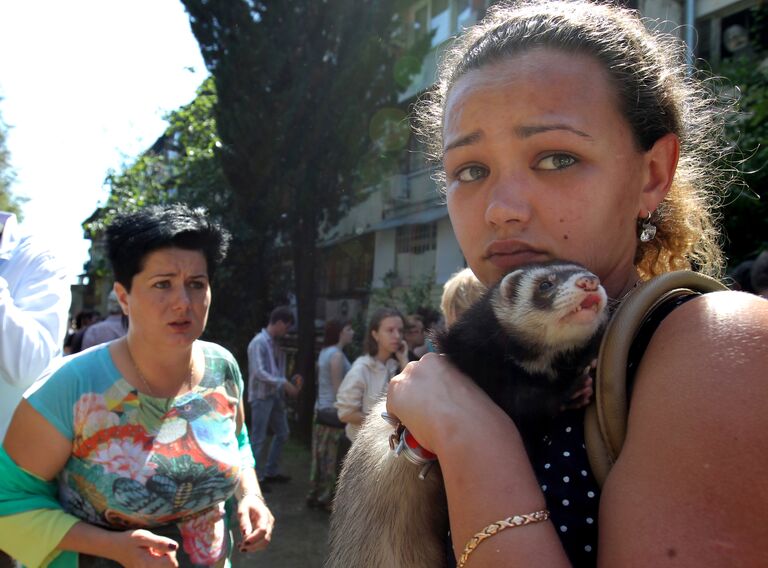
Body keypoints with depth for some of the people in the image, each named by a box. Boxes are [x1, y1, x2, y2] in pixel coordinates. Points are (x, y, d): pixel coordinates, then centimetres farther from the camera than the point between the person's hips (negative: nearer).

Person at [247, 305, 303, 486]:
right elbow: (259, 373, -22)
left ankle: (271, 472, 28)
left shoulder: (275, 344, 11)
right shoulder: (259, 342, -15)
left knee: (282, 433, 16)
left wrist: (291, 381, -1)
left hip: (275, 395, 9)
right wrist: (284, 383, -24)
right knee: (258, 438, -2)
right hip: (261, 396, -9)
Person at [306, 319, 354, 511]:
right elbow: (337, 388, -18)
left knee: (321, 454, 13)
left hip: (322, 408, 9)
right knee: (330, 456, 0)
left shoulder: (325, 352, 12)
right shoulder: (337, 355, -15)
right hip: (333, 411, -9)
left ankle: (315, 495, 21)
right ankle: (326, 498, 8)